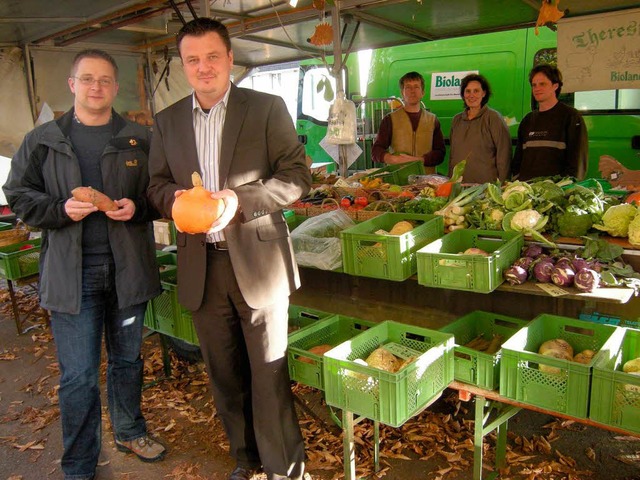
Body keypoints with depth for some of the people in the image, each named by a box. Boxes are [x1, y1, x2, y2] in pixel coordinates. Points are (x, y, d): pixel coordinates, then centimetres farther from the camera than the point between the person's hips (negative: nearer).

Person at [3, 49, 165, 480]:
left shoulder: (139, 140, 5)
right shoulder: (42, 141, 4)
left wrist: (136, 208, -14)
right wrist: (62, 210, -13)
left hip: (128, 267, 2)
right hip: (71, 271, -1)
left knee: (127, 359, 18)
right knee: (78, 376, 3)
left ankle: (130, 431, 40)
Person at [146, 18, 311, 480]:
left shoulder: (267, 108, -2)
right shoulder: (168, 121, 10)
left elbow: (298, 177, -6)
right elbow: (157, 184, 13)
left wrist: (239, 199, -19)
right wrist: (178, 198, -11)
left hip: (257, 261, -4)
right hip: (200, 266, 4)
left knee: (269, 373, 4)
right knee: (224, 372, 16)